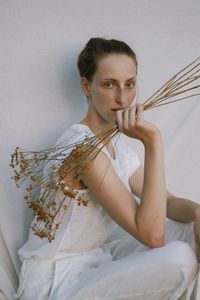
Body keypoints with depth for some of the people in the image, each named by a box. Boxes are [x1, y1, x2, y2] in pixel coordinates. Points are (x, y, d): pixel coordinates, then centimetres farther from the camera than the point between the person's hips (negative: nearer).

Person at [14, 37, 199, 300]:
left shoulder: (116, 143, 6)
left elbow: (166, 202, 5)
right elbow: (151, 234, -28)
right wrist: (152, 141, -33)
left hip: (95, 260, 9)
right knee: (178, 259, -27)